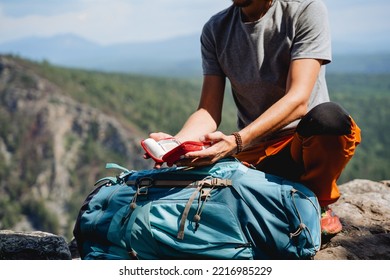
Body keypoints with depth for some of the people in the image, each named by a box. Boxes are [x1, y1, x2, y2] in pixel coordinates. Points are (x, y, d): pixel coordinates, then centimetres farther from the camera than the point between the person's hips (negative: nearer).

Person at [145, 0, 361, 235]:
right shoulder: (215, 30, 3)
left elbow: (298, 100, -22)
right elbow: (209, 112, -1)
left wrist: (236, 141, -36)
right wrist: (177, 142, -24)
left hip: (308, 139, -2)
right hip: (254, 151, 3)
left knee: (328, 117, -36)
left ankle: (317, 203, -5)